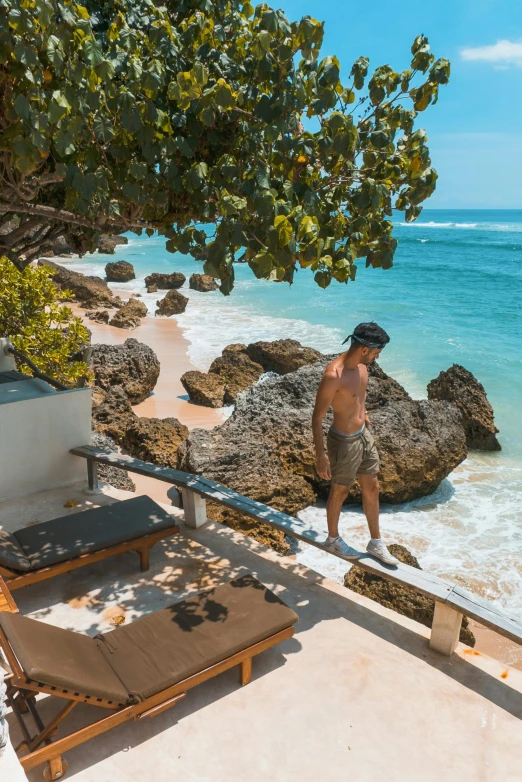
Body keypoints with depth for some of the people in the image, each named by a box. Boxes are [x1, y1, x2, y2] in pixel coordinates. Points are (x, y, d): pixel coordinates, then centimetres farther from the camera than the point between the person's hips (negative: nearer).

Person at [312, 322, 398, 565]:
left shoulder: (361, 365, -3)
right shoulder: (333, 375, -29)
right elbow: (317, 417, -24)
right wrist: (320, 456, -21)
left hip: (364, 435, 8)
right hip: (344, 442, -8)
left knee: (372, 488, 18)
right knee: (340, 492, 13)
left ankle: (375, 542, 35)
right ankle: (333, 539, 38)